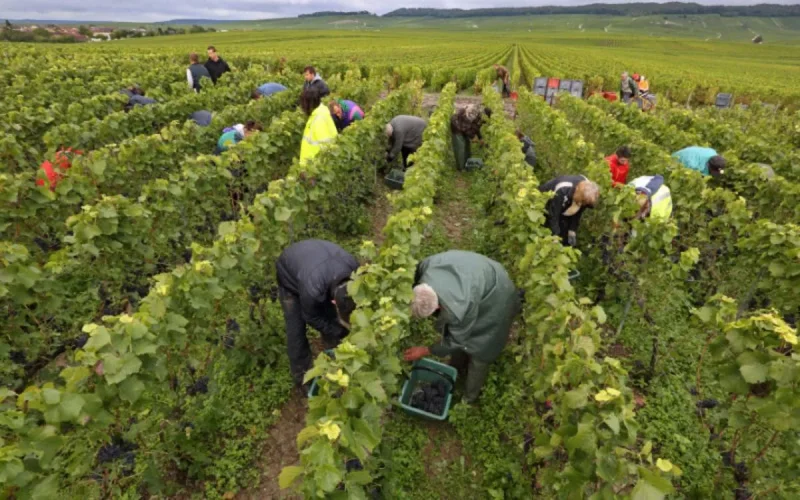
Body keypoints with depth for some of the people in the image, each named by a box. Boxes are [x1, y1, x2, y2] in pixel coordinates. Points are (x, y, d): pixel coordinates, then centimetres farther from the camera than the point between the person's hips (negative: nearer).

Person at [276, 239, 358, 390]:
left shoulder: (354, 267, -32)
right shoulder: (313, 289, -47)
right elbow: (311, 317, -24)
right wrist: (340, 332, -19)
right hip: (290, 276, -4)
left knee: (333, 322, 1)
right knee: (296, 331, -6)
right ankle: (303, 380, 13)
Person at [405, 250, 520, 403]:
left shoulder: (460, 308, -43)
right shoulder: (426, 267, -30)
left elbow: (456, 340, -21)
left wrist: (425, 351, -11)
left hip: (495, 298, -6)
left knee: (479, 352, 10)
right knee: (454, 330, 23)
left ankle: (470, 397, 36)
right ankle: (456, 368, 53)